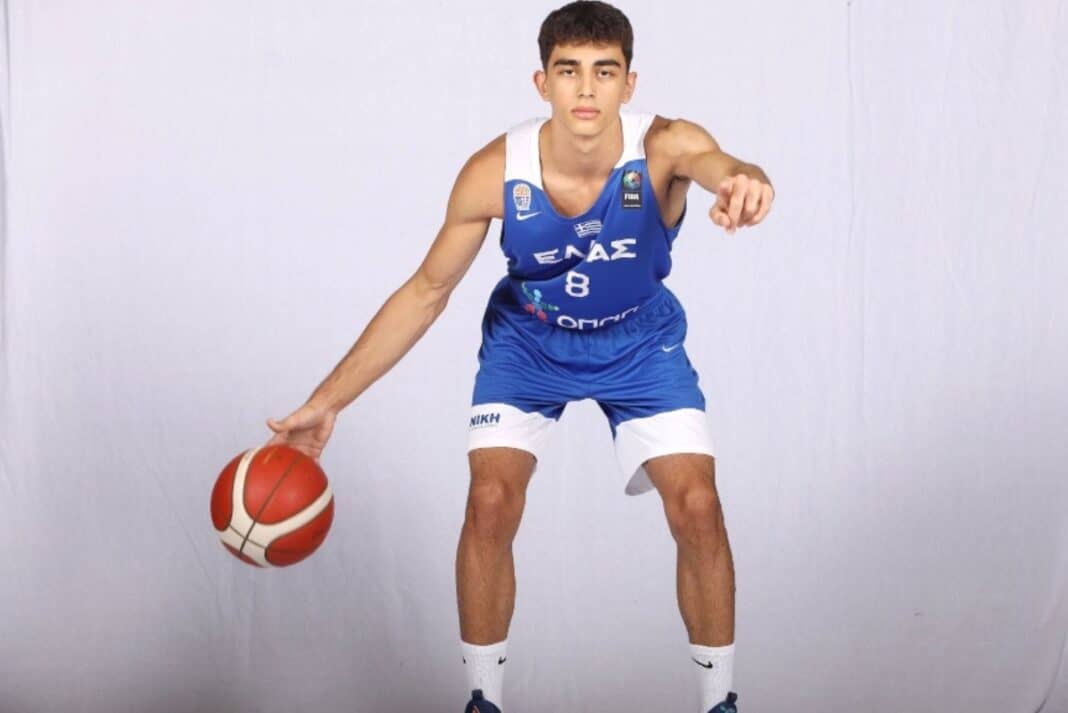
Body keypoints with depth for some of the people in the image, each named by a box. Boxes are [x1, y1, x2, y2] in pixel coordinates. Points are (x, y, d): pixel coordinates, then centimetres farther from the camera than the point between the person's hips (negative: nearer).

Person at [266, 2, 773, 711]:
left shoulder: (663, 146, -31)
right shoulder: (495, 173, -27)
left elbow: (716, 162, -56)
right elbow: (425, 292, -17)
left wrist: (744, 180, -83)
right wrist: (327, 401, -19)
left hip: (641, 344, 0)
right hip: (527, 342, 1)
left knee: (697, 505, -11)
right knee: (490, 501, -14)